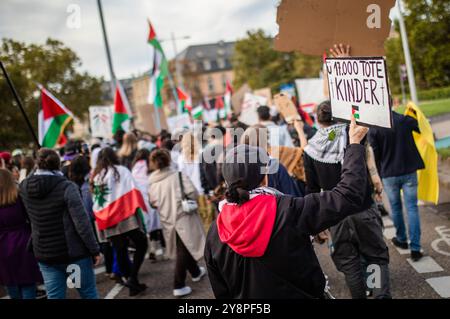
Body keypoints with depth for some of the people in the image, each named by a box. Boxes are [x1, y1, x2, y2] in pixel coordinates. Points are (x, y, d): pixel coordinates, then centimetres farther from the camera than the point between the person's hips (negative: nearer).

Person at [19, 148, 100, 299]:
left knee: (54, 296, 10)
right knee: (89, 294, 11)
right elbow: (82, 223, -18)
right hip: (74, 252, -4)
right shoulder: (67, 187, -16)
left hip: (45, 255, 5)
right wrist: (94, 250, -9)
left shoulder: (24, 187, -1)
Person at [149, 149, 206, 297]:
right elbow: (193, 193, -17)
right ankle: (179, 286, 1)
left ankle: (196, 272, 40)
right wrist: (184, 198, 4)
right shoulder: (178, 175, -12)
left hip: (167, 220, 5)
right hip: (183, 217, -5)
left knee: (181, 249, 21)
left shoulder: (153, 182, 0)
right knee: (184, 251, 3)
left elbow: (153, 203, 7)